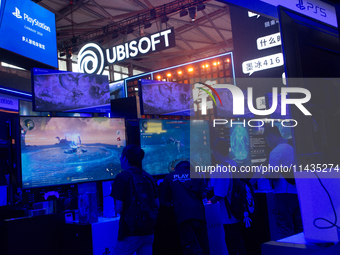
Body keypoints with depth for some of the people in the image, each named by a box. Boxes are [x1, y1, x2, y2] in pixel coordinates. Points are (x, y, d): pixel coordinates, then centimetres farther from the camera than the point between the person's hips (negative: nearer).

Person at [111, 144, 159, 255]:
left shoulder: (122, 177, -11)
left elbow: (119, 208, -15)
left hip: (130, 233, -5)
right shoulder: (148, 177, 7)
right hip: (148, 231, 6)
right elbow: (157, 204, 11)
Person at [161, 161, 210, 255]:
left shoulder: (169, 177, 15)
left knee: (191, 247, -5)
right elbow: (203, 194, 6)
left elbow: (166, 202, 14)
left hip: (182, 214, -2)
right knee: (203, 245, 13)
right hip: (198, 212, 2)